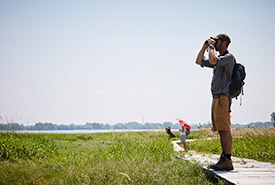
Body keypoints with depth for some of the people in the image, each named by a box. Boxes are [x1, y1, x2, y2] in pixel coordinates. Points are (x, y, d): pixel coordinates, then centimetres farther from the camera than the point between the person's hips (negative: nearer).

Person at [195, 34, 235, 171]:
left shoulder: (228, 57, -6)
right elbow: (199, 61, 25)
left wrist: (211, 46, -8)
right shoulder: (219, 59, 22)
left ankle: (227, 161, -15)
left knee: (225, 129, -13)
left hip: (223, 97, -10)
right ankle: (223, 158, 12)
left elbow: (212, 61, -24)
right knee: (221, 130, 9)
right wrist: (205, 46, 15)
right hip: (216, 98, 10)